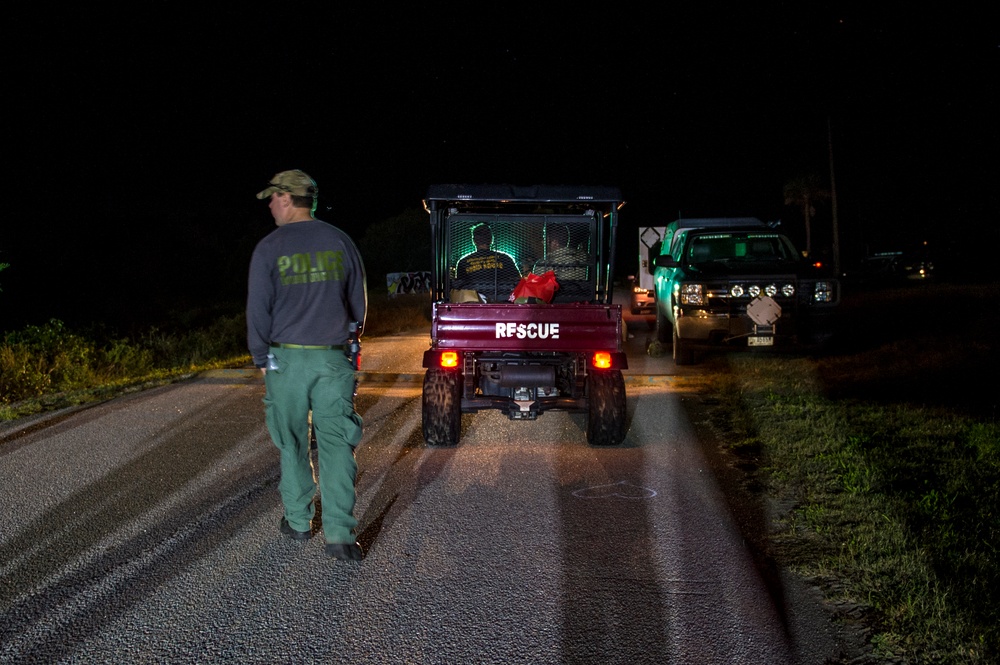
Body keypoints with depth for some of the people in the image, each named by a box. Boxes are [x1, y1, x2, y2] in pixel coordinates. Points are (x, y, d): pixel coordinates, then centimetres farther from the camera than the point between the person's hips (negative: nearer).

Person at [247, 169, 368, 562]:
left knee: (292, 443, 13)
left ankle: (298, 521, 25)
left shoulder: (269, 248, -6)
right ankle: (339, 535, -7)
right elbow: (359, 302, 11)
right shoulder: (339, 242, 4)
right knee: (335, 444, 0)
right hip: (333, 359, 2)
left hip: (287, 359, -1)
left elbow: (258, 309, -4)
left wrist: (261, 358, 8)